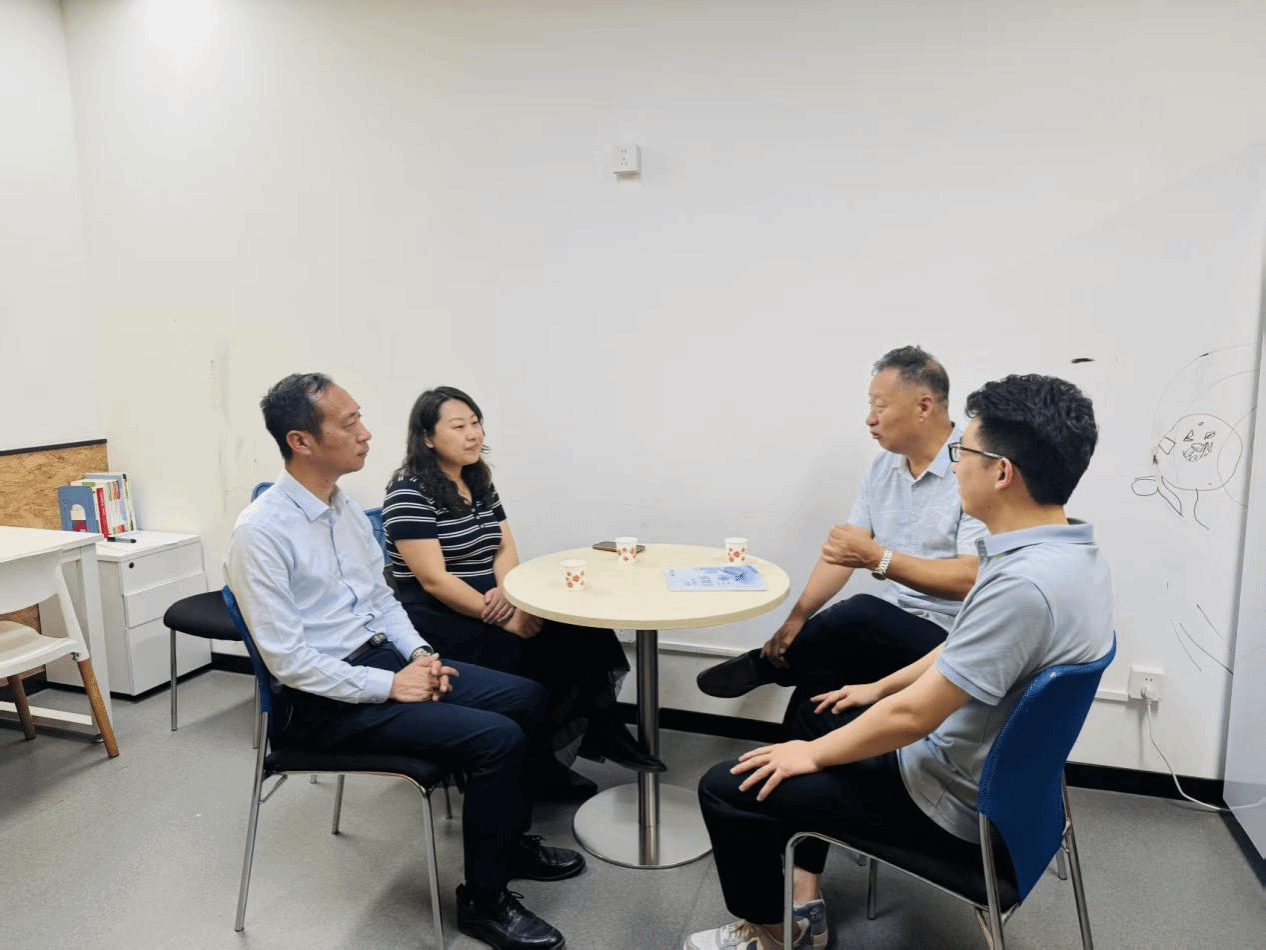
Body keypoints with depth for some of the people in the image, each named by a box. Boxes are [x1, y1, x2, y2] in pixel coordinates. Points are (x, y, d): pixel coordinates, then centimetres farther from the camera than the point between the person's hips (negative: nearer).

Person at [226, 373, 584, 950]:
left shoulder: (346, 507, 6)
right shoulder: (260, 531, -19)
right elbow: (287, 658, -21)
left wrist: (419, 653, -2)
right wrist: (388, 687, -19)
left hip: (382, 657, 8)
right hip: (324, 700, -8)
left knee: (528, 700, 1)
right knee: (497, 739, -21)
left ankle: (510, 841, 23)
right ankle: (483, 901, 1)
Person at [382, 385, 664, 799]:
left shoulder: (480, 483, 11)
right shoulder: (409, 493, -13)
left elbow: (506, 549, 9)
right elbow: (433, 579, -19)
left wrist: (506, 593, -13)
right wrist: (503, 619, -22)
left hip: (490, 604, 7)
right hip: (440, 620, -7)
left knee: (583, 625, -15)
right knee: (547, 654, -24)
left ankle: (601, 731, -1)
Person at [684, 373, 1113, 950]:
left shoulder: (1025, 582, -33)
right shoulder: (1069, 553, -2)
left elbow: (914, 715, -28)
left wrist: (813, 754, -13)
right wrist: (880, 688, 19)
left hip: (955, 803, -10)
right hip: (991, 775, 10)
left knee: (728, 789, -6)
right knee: (820, 711, 27)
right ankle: (803, 900, 28)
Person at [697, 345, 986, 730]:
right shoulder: (884, 465, 6)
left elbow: (973, 578, -23)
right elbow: (842, 550, 6)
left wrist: (879, 559, -30)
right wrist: (796, 619, -3)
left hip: (948, 639, -6)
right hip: (888, 627, 6)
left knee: (859, 614, -30)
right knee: (818, 671, -19)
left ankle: (765, 666, -5)